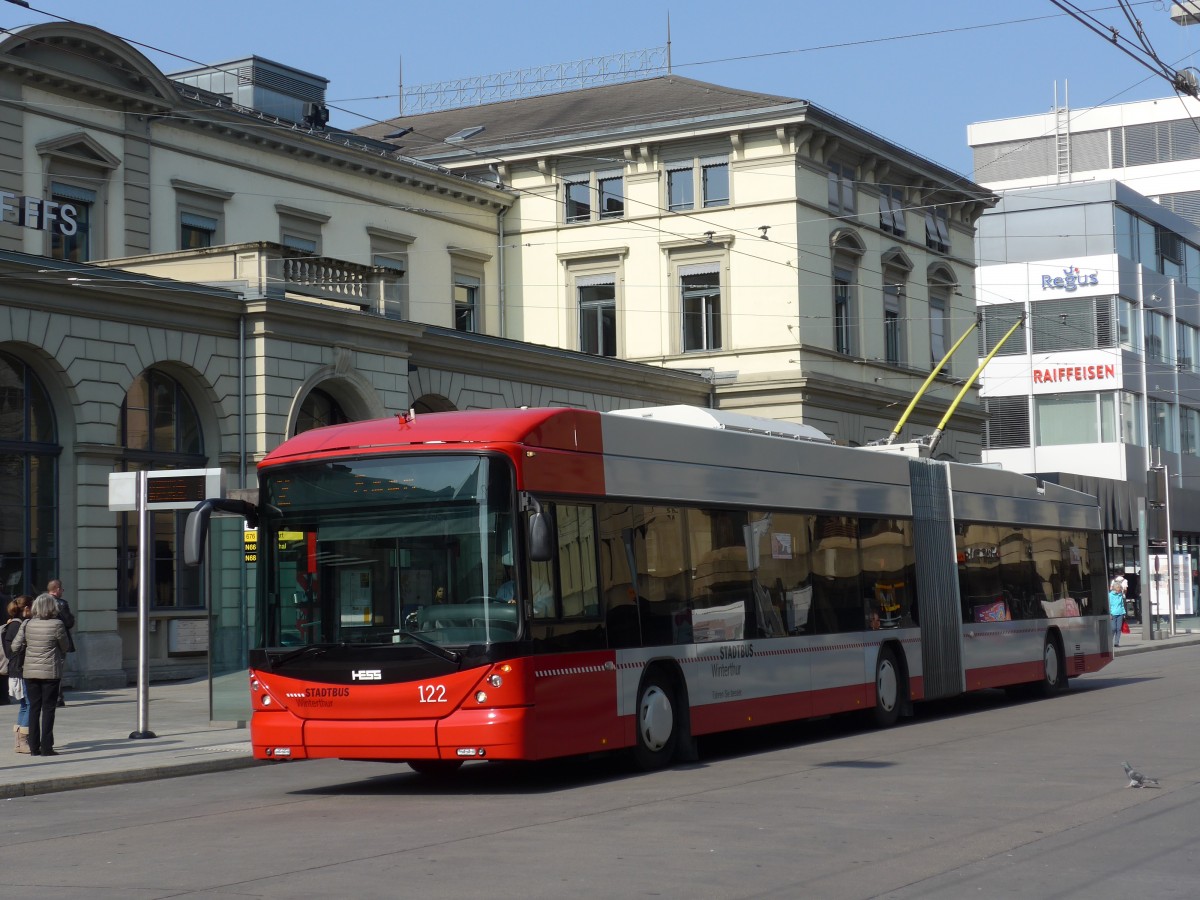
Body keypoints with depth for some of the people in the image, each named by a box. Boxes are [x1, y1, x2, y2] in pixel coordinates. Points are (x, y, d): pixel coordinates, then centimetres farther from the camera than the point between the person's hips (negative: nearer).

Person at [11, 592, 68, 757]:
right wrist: (61, 657, 22)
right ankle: (46, 747, -1)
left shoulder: (27, 624, -1)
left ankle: (34, 747, 9)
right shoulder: (57, 625, -11)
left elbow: (15, 646, 1)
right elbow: (64, 647, 1)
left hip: (30, 672, 4)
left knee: (34, 708, 9)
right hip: (50, 672, -4)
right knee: (48, 708, 2)